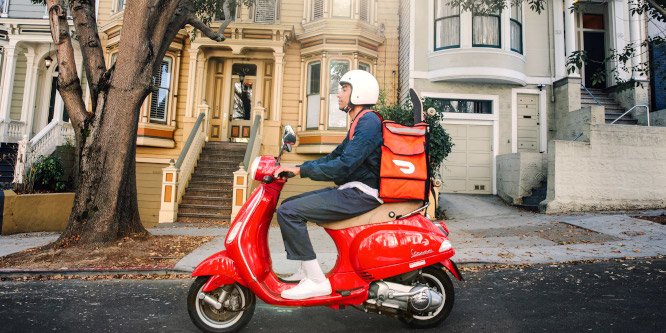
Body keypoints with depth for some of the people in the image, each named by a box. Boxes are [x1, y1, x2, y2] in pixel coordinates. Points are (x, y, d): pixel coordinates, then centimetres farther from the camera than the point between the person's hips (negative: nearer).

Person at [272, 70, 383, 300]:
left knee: (288, 212, -19)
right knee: (289, 204, 12)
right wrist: (294, 167, 11)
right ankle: (307, 269, 12)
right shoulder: (360, 124, 21)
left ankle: (316, 280, -14)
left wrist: (300, 170, -19)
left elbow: (344, 166, -23)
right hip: (350, 190, 11)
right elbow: (334, 157, 20)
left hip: (360, 194, -11)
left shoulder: (369, 122, -13)